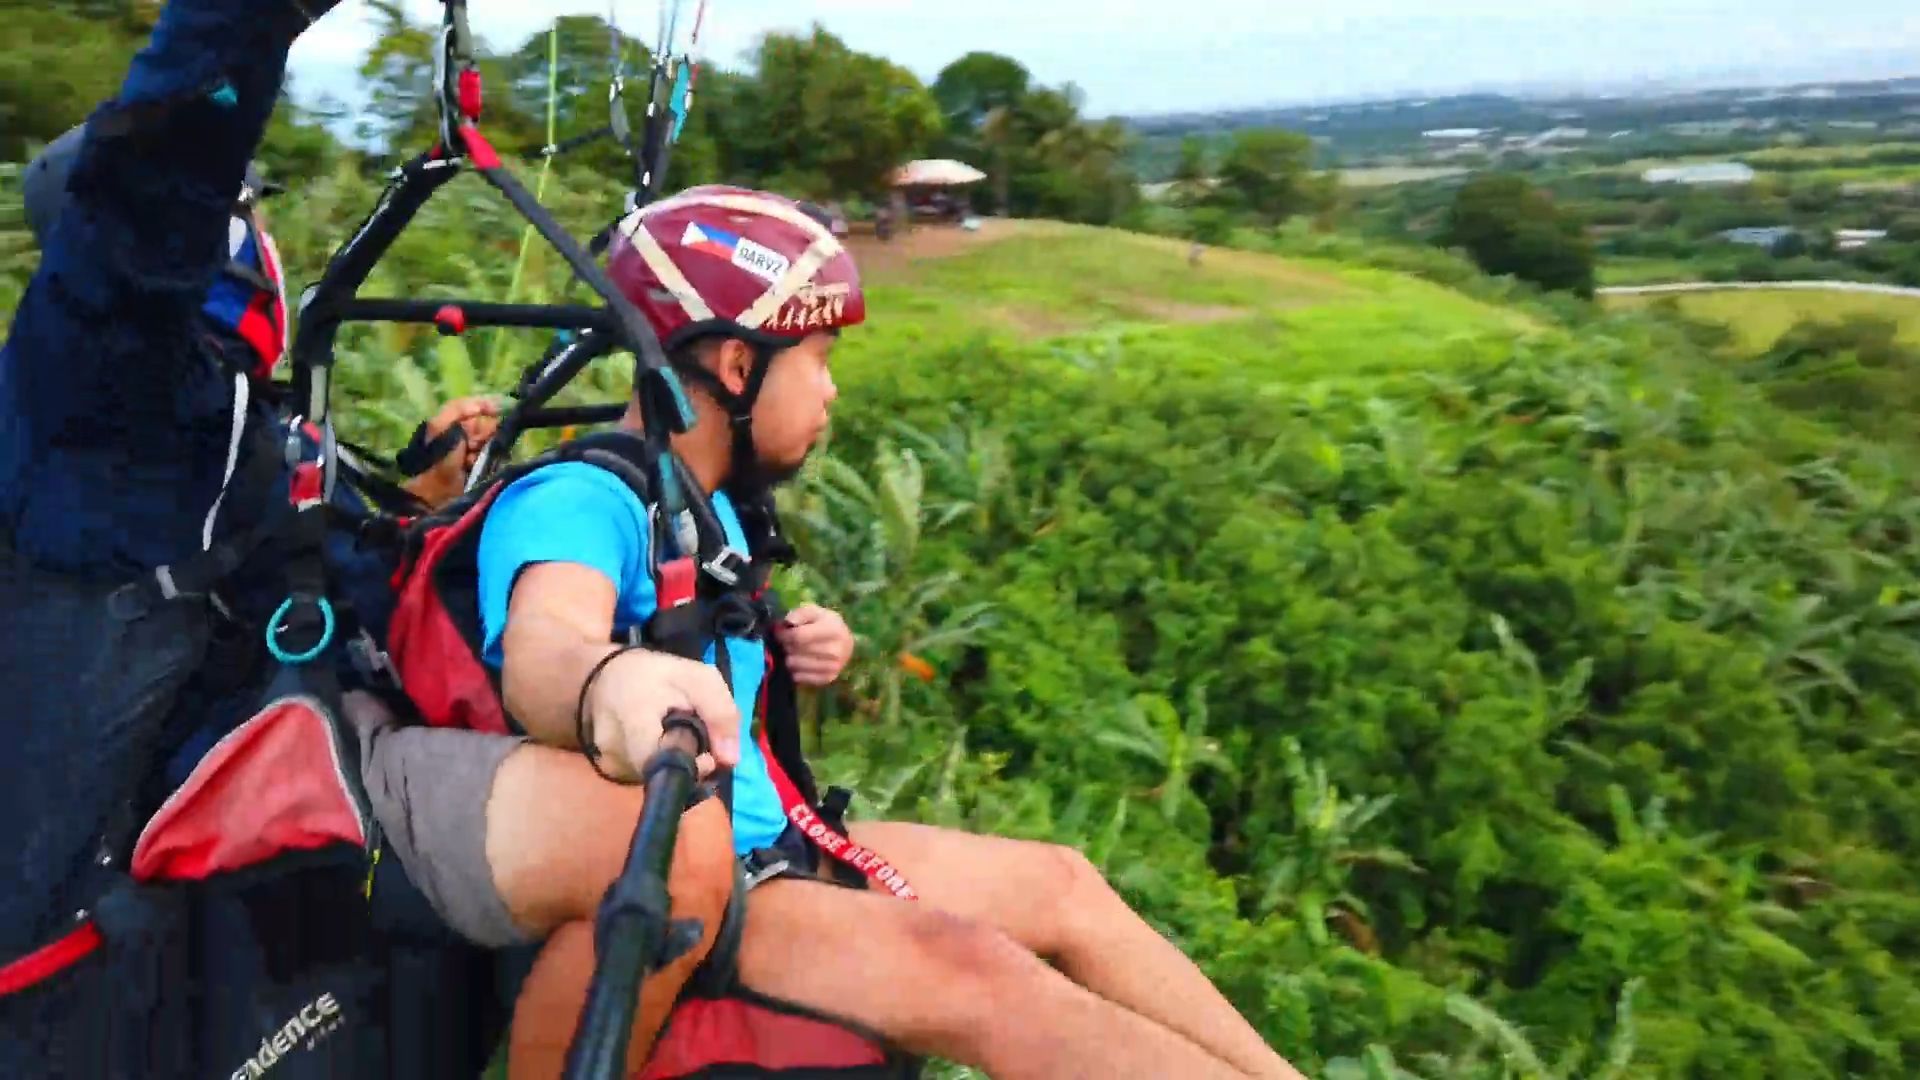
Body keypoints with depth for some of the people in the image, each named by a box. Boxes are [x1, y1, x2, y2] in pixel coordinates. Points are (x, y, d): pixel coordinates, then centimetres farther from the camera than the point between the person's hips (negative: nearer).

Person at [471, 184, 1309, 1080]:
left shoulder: (707, 501, 11)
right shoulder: (577, 502, -18)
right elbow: (543, 649, -40)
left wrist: (786, 652, 3)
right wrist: (613, 686, -63)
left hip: (758, 845, 9)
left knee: (1060, 883, 4)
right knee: (969, 969, -29)